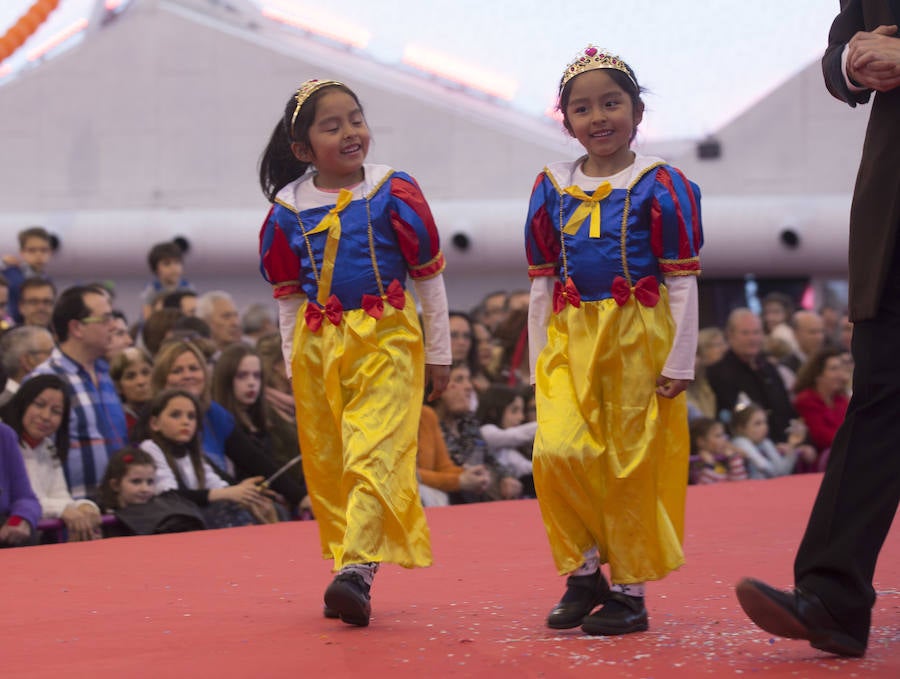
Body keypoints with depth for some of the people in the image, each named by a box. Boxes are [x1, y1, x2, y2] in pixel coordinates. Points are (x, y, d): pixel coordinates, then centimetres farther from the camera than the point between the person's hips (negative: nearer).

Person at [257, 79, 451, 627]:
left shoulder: (394, 193, -3)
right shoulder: (289, 209, 4)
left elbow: (429, 275, 4)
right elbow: (288, 294, 14)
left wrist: (439, 352, 6)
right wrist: (294, 360, 12)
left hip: (386, 340, -4)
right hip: (317, 345, 4)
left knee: (375, 453, -16)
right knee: (326, 462, 7)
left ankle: (357, 568, -24)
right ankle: (344, 557, 17)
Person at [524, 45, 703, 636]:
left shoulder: (660, 184, -2)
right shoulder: (552, 188, 9)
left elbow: (683, 282, -2)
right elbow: (541, 283, 14)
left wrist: (679, 362, -7)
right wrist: (540, 363, 10)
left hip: (639, 340, -3)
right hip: (570, 343, 3)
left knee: (633, 465, 0)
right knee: (557, 450, -13)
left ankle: (631, 589, 11)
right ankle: (583, 571, 5)